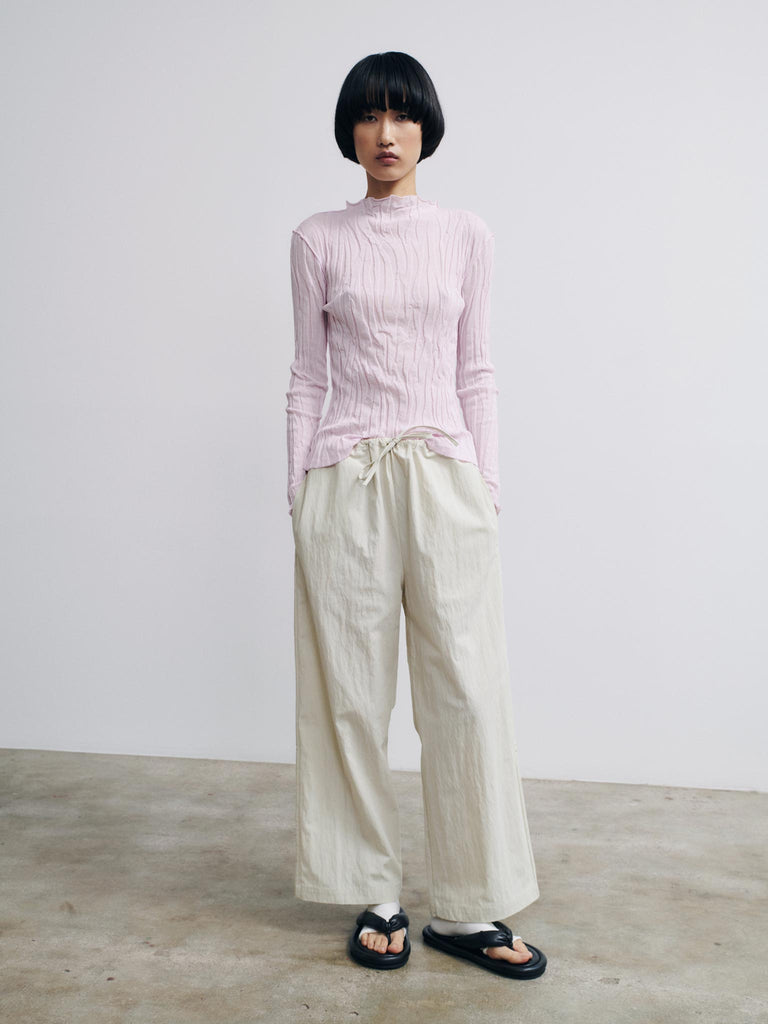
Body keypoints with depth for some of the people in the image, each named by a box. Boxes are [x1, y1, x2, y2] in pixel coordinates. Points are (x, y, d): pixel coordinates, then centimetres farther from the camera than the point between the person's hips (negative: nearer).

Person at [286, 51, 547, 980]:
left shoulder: (467, 236, 9)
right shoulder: (318, 240, 7)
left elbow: (475, 373, 9)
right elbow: (308, 377, 7)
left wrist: (488, 487, 4)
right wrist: (297, 494, 2)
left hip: (445, 475, 1)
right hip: (347, 480, 0)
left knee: (466, 689, 0)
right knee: (352, 693, 4)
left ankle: (469, 909, 16)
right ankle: (376, 897, 22)